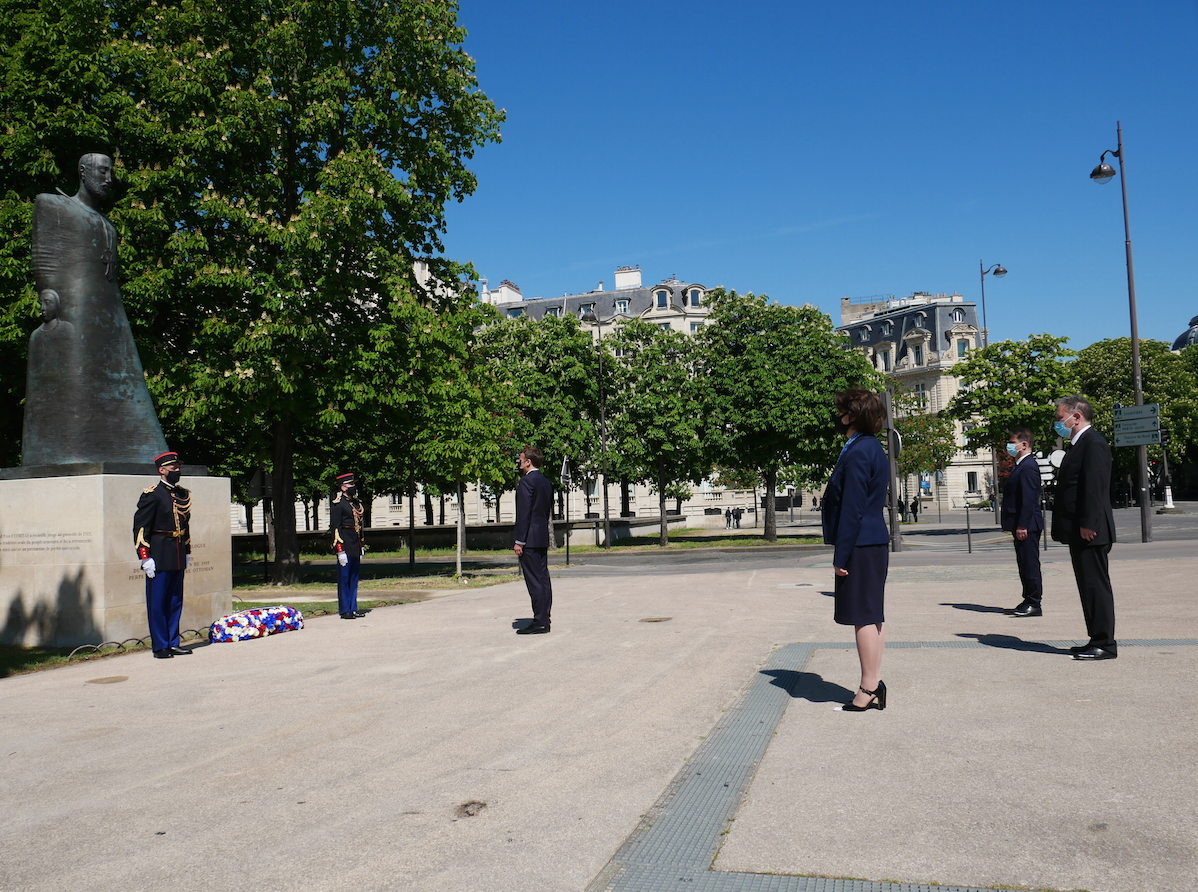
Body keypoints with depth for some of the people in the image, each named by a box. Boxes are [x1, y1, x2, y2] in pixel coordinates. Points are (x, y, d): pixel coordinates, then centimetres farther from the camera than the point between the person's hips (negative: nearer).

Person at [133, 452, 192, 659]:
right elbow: (140, 527, -11)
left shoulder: (183, 494, 12)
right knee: (157, 603, 1)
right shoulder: (152, 495, -9)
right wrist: (145, 558, -14)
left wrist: (187, 552, 18)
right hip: (159, 557, -7)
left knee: (175, 602, 10)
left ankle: (173, 644, 18)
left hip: (178, 558, 7)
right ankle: (160, 647, 7)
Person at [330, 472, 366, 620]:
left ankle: (353, 608, 18)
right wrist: (340, 551, -18)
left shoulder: (356, 503, 16)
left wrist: (362, 546, 18)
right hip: (345, 547, -8)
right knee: (344, 578, -2)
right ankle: (345, 610, 4)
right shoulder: (338, 505, -10)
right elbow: (335, 528, -14)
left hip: (356, 548, 8)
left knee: (354, 577, 12)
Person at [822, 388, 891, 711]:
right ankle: (874, 684, 21)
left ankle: (869, 688, 4)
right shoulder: (872, 448, 14)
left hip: (861, 547, -10)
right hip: (874, 542, 10)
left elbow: (852, 508, -19)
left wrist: (841, 555, -16)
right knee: (871, 617, 14)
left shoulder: (858, 453, -17)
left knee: (864, 617, -4)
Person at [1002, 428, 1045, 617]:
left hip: (1027, 526, -11)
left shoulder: (1028, 467, -15)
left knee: (1030, 565, -5)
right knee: (1025, 565, 14)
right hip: (1020, 525, 11)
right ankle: (1029, 601, 21)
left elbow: (1029, 499, -21)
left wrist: (1022, 525, -23)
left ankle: (1034, 604, 0)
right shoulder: (1020, 466, 17)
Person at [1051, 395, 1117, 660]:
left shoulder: (1093, 443, -13)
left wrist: (1087, 525, -23)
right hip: (1080, 532, 11)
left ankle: (1105, 644, 0)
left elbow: (1094, 487, -20)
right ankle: (1098, 640, 21)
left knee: (1096, 586, -5)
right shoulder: (1079, 444, 19)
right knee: (1088, 586, 14)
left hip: (1090, 532, -11)